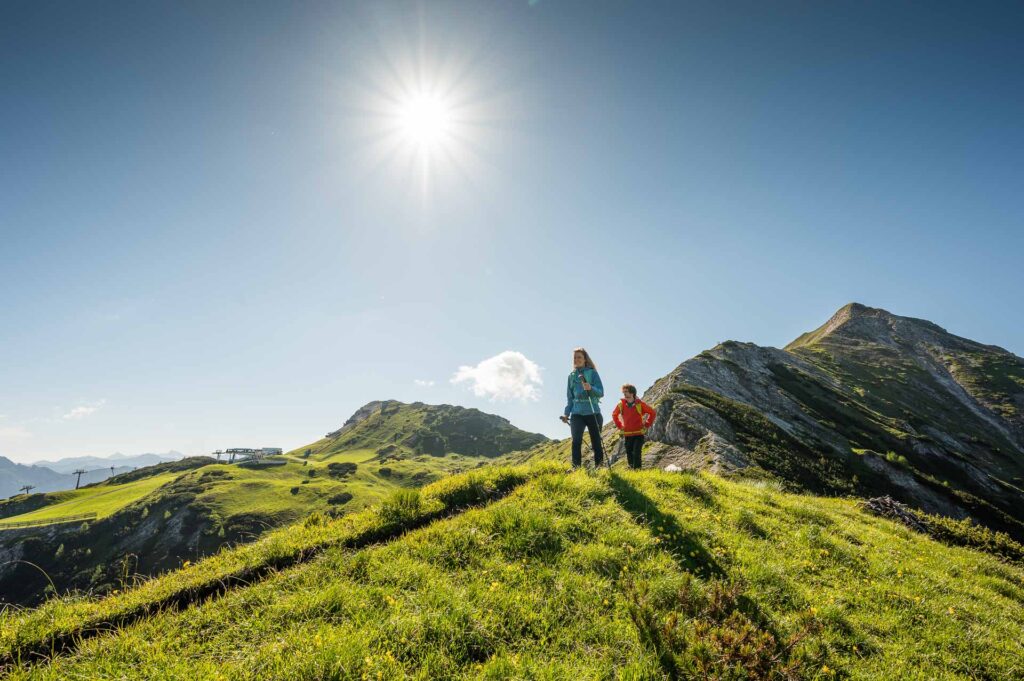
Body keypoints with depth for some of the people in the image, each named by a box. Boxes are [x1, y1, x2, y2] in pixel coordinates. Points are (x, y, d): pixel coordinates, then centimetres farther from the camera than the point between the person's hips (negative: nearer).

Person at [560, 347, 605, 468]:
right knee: (576, 440, -14)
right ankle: (576, 468, -11)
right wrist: (567, 413, 7)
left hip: (593, 413, -2)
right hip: (577, 413, 2)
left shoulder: (592, 373, 1)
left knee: (596, 443, 4)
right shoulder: (571, 376, 13)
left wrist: (591, 388, -27)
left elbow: (601, 392, -7)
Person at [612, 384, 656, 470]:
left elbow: (653, 413, 2)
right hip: (627, 435, 3)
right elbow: (614, 415, 20)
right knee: (629, 455, 8)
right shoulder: (621, 405, 1)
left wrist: (647, 424, -1)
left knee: (636, 454, -14)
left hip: (639, 434, -3)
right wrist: (619, 426, 11)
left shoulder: (640, 404, -7)